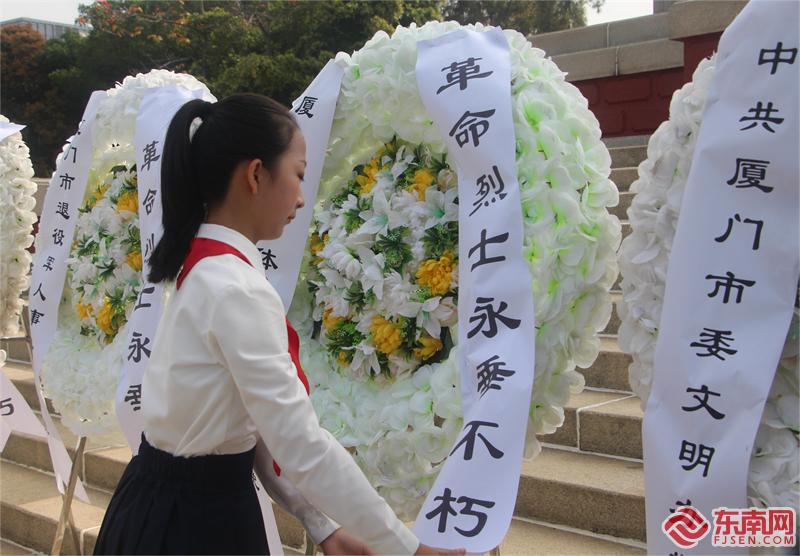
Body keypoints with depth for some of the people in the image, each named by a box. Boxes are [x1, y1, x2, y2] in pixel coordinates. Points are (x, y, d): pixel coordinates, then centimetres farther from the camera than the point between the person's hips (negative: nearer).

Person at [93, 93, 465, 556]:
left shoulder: (207, 271, 5)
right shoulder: (238, 290, -25)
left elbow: (253, 421, 3)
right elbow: (302, 445, -25)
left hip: (176, 502, 8)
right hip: (198, 518, -8)